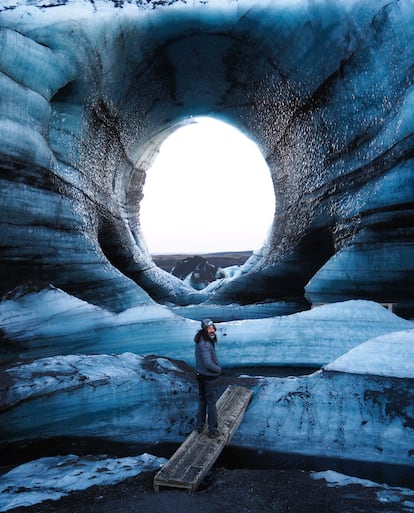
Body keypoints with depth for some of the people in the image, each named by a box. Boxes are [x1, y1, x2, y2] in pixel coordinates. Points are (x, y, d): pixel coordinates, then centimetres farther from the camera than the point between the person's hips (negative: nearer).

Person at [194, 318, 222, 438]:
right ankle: (213, 430, 19)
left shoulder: (200, 340, 0)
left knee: (202, 400, 22)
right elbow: (208, 364, -33)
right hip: (209, 377, -9)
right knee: (211, 403, 6)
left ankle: (199, 425, 36)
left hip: (200, 375, 9)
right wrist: (218, 369, -16)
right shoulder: (205, 344, -30)